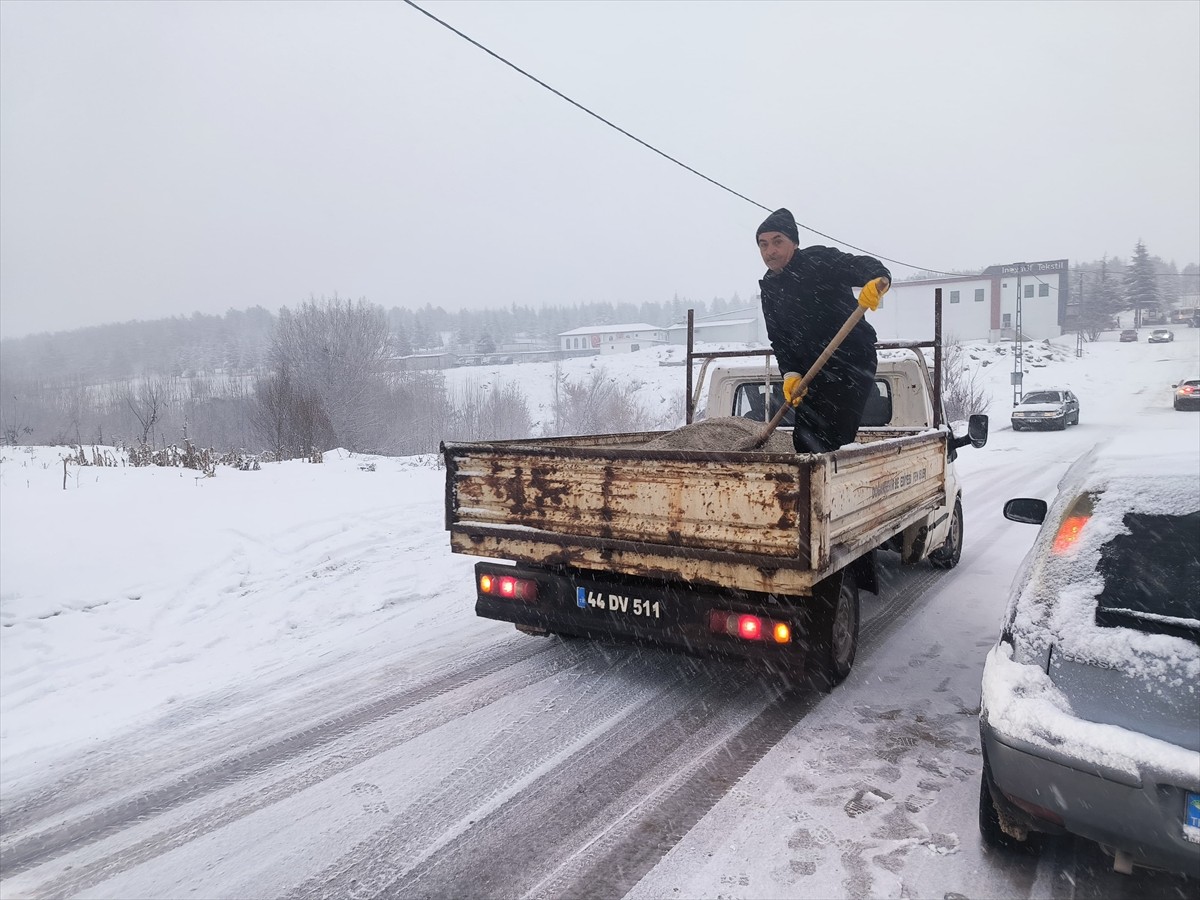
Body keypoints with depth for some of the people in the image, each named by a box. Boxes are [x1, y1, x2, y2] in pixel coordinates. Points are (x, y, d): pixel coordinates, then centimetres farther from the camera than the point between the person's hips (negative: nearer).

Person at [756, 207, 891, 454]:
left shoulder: (819, 260, -10)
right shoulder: (769, 287, 9)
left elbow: (863, 266, -23)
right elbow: (778, 339, 5)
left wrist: (878, 280, -47)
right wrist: (790, 374, -10)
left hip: (852, 362, -7)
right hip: (813, 373, 8)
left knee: (829, 441, -14)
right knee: (803, 440, 13)